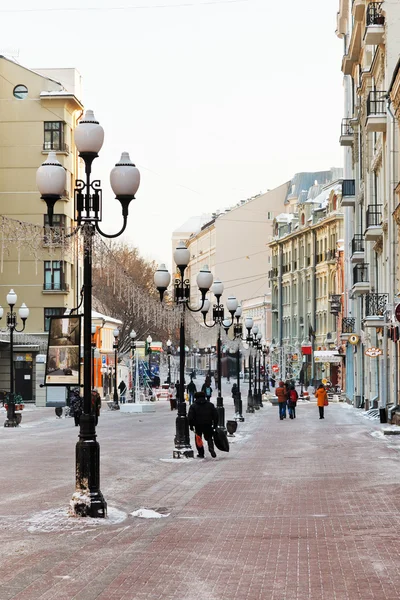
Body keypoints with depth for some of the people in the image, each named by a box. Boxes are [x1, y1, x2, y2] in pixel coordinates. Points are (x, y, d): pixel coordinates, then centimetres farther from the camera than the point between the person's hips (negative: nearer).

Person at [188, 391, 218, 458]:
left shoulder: (193, 406, -4)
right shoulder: (210, 405, 5)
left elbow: (190, 417, -9)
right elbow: (215, 415, 5)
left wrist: (191, 426, -1)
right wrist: (215, 425, 11)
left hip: (198, 426, -2)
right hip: (208, 425, 2)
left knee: (198, 439, 13)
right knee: (209, 437, 15)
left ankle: (201, 453, 9)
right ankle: (211, 448, -13)